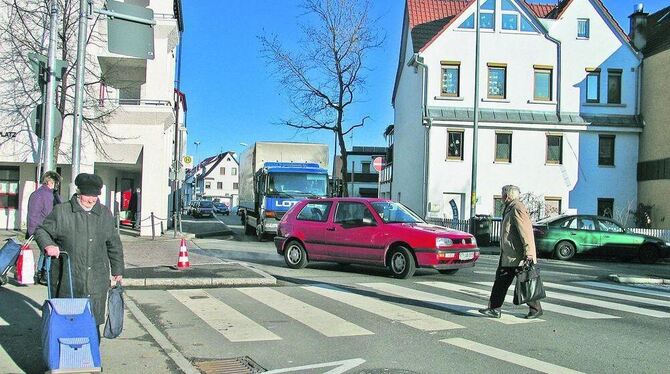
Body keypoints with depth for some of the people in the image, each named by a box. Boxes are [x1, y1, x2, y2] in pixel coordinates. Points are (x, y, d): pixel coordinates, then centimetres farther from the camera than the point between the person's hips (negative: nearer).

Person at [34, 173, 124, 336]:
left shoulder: (105, 214, 9)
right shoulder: (61, 212, -1)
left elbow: (114, 245, 16)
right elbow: (41, 231, 6)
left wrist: (117, 270, 18)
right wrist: (48, 244, -16)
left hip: (96, 282, 2)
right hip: (67, 280, -2)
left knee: (94, 321, 6)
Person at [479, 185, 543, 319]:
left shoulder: (518, 209, -17)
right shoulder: (510, 208, 16)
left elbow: (526, 232, -22)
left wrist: (529, 252, -25)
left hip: (518, 256, -10)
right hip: (508, 255, 10)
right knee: (501, 280, 8)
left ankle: (536, 309, 16)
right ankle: (494, 309, 11)